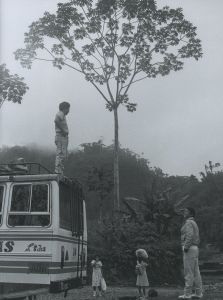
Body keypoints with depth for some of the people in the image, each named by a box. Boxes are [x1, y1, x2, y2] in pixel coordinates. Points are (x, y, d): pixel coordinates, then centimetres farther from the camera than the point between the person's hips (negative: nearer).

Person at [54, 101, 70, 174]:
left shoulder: (62, 115, 23)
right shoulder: (60, 114, -8)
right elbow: (56, 120, -29)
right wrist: (63, 130, -22)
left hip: (64, 137, 10)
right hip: (61, 136, -10)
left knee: (63, 155, 10)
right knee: (61, 155, -14)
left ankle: (60, 172, 12)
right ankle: (58, 171, -16)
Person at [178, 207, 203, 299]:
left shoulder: (188, 222, -10)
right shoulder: (194, 223, 21)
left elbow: (190, 235, -24)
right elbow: (197, 239, 22)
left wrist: (185, 248, -22)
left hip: (189, 249, -10)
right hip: (195, 248, 10)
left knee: (188, 272, -8)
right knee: (195, 272, 9)